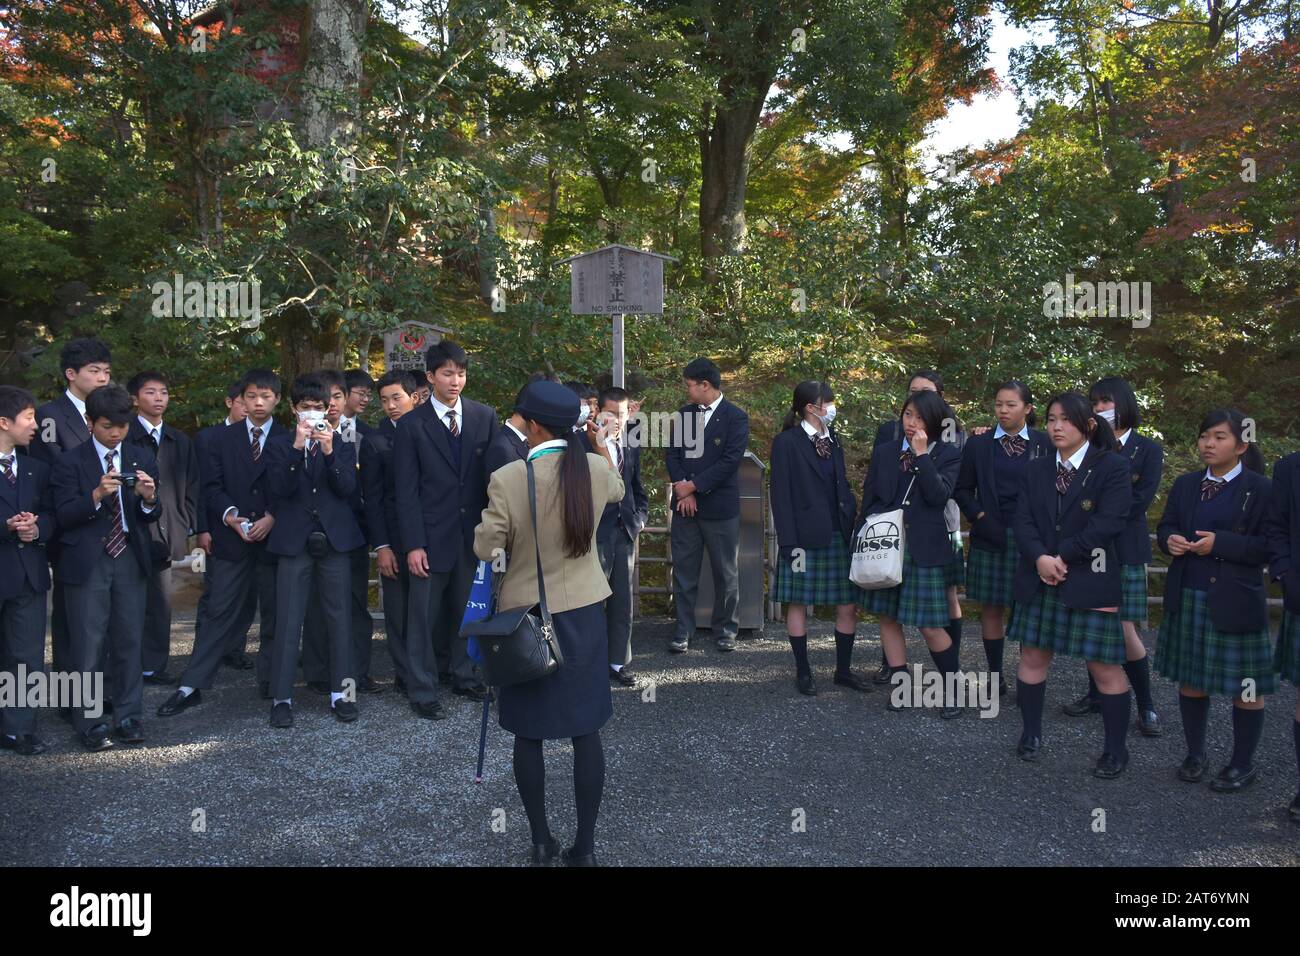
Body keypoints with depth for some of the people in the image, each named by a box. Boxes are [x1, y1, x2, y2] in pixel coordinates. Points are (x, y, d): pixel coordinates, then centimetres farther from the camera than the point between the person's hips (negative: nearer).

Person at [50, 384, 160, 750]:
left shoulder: (142, 458, 8)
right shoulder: (70, 462, -1)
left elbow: (152, 516, 5)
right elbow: (64, 516, -9)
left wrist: (149, 498, -17)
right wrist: (97, 495, -25)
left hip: (131, 558, 3)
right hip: (88, 562, -3)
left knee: (129, 641, 7)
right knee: (88, 645, 0)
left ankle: (128, 716, 18)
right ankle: (88, 723, 11)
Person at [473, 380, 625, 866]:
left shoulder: (507, 479, -18)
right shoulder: (597, 468, -6)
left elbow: (485, 548, -10)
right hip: (584, 612, 3)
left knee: (529, 731, 13)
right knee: (586, 730, 10)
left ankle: (541, 841, 25)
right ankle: (585, 845, 19)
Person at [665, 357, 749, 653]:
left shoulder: (735, 418, -6)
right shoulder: (683, 413, 9)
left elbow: (729, 461, -13)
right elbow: (673, 453, 6)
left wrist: (693, 486, -13)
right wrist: (682, 487, -9)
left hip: (720, 506, -4)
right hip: (685, 504, 4)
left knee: (725, 573, 7)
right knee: (684, 571, 6)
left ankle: (726, 630, 21)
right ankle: (684, 631, 15)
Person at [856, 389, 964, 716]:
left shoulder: (947, 455, 0)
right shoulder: (884, 452, 7)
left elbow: (939, 496, -15)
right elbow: (868, 499, 9)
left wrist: (922, 454, -17)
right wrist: (861, 540, 4)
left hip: (923, 547, -4)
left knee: (930, 625, -3)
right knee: (887, 616, 9)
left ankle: (951, 689, 16)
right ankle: (900, 684, 22)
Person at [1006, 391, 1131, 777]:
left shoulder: (1112, 468, -4)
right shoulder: (1036, 470, 10)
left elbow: (1108, 522, -14)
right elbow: (1022, 520, 1)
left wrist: (1061, 556, -15)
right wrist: (1040, 558, -17)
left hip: (1090, 581, -4)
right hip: (1039, 581, 5)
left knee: (1104, 665, 1)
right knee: (1033, 656, 11)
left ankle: (1116, 749, 17)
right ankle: (1031, 733, 27)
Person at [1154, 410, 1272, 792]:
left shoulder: (1262, 489, -7)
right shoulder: (1185, 484, 8)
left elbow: (1271, 546, -12)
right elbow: (1165, 525, 12)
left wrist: (1220, 543, -21)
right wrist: (1170, 540, -11)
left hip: (1236, 601, -4)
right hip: (1187, 598, 5)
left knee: (1244, 686, 5)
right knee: (1190, 679, 12)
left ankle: (1243, 764, 21)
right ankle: (1194, 753, 27)